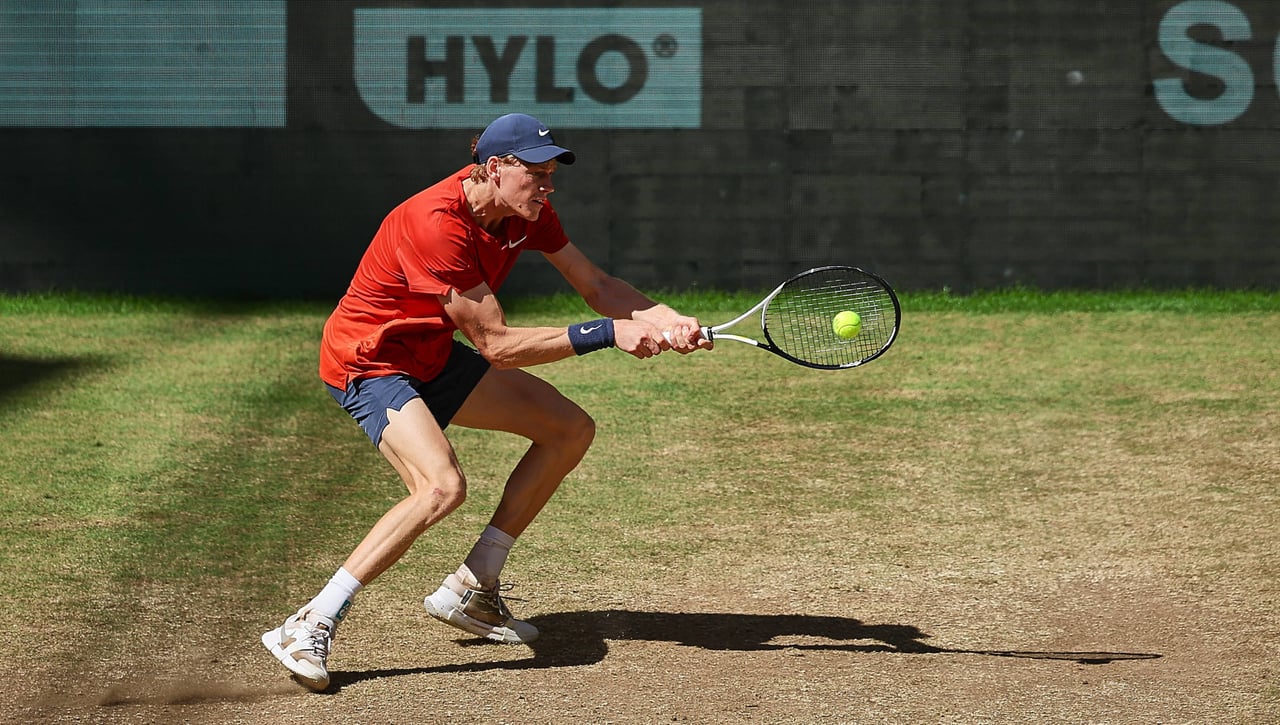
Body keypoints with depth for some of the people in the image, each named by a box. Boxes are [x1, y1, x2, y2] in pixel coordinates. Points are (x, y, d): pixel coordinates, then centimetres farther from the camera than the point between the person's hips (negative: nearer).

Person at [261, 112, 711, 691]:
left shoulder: (526, 211, -5)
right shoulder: (437, 224, -31)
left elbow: (597, 285, 1)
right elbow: (497, 345, -30)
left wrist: (668, 320, -18)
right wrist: (607, 333, -29)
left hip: (432, 355, 10)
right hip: (368, 360, -10)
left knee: (571, 429, 7)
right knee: (442, 486, -33)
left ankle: (470, 591, 11)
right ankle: (308, 628, -27)